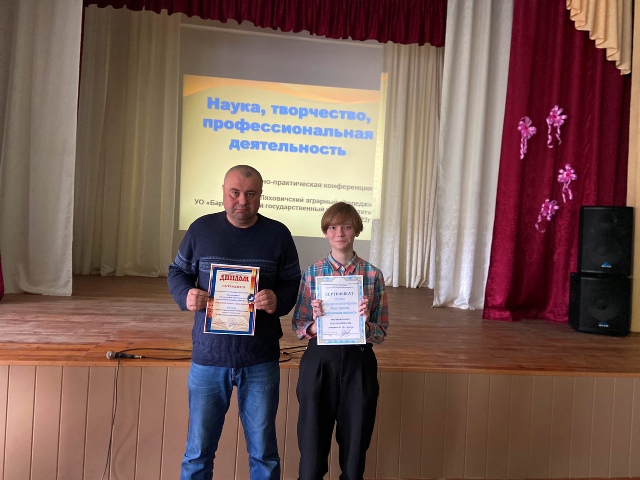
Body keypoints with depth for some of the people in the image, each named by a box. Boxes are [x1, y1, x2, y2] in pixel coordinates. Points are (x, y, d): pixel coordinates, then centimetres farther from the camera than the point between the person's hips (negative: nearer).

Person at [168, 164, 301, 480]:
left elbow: (293, 284, 3)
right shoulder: (201, 229, 0)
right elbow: (177, 272, 9)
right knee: (198, 450, 13)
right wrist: (187, 296, -13)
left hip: (261, 362, 0)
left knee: (263, 451, 13)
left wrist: (279, 301, -19)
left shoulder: (278, 234, -1)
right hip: (208, 359, 1)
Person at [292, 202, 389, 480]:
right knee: (312, 443, 9)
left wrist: (365, 324, -19)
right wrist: (315, 326, -19)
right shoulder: (312, 273, 0)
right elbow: (298, 326, 2)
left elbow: (381, 333, 1)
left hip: (359, 363, 0)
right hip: (319, 361, 0)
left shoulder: (373, 275, -1)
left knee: (355, 444, 13)